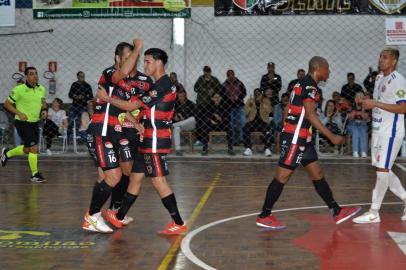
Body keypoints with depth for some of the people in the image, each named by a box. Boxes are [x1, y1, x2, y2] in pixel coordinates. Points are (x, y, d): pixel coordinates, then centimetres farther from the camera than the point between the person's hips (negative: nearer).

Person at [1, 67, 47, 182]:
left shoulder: (42, 89, 3)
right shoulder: (19, 89, -14)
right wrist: (19, 114, -19)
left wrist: (44, 110, -3)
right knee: (34, 148, -11)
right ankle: (35, 174, 5)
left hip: (35, 123, 7)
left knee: (27, 150, 15)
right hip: (23, 123, -7)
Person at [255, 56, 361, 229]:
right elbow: (311, 115, -22)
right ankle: (264, 216, 1)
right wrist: (332, 137, -21)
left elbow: (287, 109, 20)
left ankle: (337, 212, 15)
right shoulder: (310, 86, -13)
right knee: (282, 176, -5)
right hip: (295, 138, -10)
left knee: (317, 174, 10)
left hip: (301, 138, 10)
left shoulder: (303, 84, 16)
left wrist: (288, 131, 24)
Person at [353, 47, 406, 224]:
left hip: (391, 131, -9)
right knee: (383, 169, 11)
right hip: (378, 130, 9)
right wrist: (366, 103, 9)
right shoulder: (379, 78, 13)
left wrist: (376, 104, -23)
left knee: (382, 169, -6)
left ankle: (374, 213, -1)